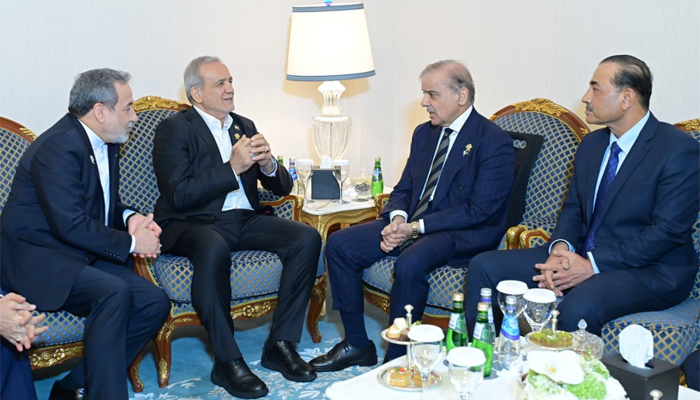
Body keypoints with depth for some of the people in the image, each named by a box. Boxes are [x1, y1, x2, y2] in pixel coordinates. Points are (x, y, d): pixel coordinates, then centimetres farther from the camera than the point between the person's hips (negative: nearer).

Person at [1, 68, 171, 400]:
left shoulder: (106, 143, 9)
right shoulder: (59, 147, -19)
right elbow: (70, 224, -26)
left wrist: (130, 218, -1)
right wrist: (131, 242, -16)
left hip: (84, 255, 9)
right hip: (38, 259, -9)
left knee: (155, 304, -10)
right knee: (115, 293, -33)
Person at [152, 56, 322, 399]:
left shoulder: (244, 126, 17)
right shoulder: (174, 129, -1)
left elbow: (283, 187, 15)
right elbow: (178, 195, -15)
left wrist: (268, 165, -8)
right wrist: (232, 168, -19)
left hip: (244, 219, 6)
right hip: (193, 223, -6)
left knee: (307, 238, -18)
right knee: (214, 249, -39)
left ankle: (280, 343, -11)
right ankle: (226, 361, -26)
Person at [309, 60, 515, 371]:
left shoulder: (494, 142, -11)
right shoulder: (424, 133, 13)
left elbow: (479, 211, -17)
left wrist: (417, 227, -21)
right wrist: (397, 219, -8)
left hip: (464, 234, -7)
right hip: (412, 224, 7)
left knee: (409, 263, -36)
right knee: (339, 245, -8)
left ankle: (396, 361, -18)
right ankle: (357, 345, 2)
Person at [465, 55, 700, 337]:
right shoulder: (592, 143, 11)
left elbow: (668, 231, -17)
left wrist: (593, 266, -22)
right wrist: (561, 248, -8)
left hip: (650, 271, -7)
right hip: (581, 256, 7)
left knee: (577, 307, -39)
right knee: (484, 266, -6)